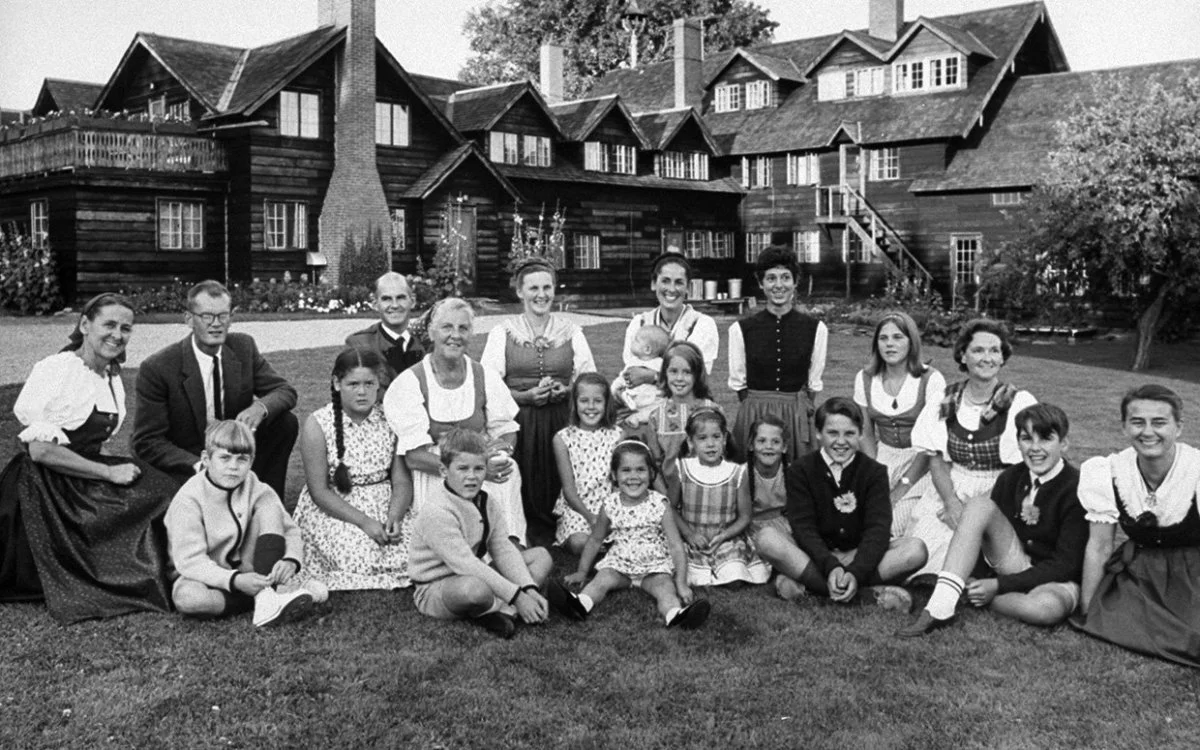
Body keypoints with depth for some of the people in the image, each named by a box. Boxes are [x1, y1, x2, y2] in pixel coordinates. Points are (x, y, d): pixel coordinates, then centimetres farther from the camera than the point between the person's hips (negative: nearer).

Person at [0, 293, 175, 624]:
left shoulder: (112, 377, 9)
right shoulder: (55, 370, -16)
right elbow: (40, 450, -21)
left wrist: (112, 470, 0)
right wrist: (108, 473, -19)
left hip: (85, 478, 7)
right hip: (43, 489, -7)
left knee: (160, 493, -12)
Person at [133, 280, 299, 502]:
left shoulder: (243, 347, -3)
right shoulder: (157, 368, -16)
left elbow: (285, 391, 0)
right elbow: (146, 443, -15)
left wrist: (261, 406, -26)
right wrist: (199, 465, -32)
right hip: (183, 470, -6)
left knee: (286, 421, -14)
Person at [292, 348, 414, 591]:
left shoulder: (390, 420, 0)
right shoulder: (318, 425, -8)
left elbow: (402, 482, -1)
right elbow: (319, 491, -10)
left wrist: (394, 518, -21)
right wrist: (364, 522, -20)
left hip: (388, 508, 3)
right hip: (332, 511, -3)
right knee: (361, 560, -28)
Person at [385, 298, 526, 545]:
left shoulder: (485, 377, 5)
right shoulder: (408, 383, -7)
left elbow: (506, 430, 9)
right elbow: (413, 455, -13)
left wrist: (503, 447, -18)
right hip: (431, 478, -3)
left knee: (508, 470, -27)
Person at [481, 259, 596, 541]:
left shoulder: (571, 332, 12)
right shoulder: (502, 333, 5)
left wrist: (565, 390, -10)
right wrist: (527, 396, -15)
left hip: (561, 423, 2)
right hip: (517, 425, -1)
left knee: (557, 486, -5)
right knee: (523, 484, -8)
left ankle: (555, 536, 12)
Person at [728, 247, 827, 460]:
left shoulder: (816, 329, 0)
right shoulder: (741, 329, -1)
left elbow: (814, 384, 6)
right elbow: (738, 382, 6)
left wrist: (795, 409, 2)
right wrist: (757, 408, 1)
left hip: (799, 417, 0)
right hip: (753, 417, 0)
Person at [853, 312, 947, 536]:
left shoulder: (931, 380, -11)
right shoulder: (865, 378, 2)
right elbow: (867, 433, 9)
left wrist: (902, 487, -14)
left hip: (920, 461, -4)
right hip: (882, 458, 4)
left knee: (894, 525, -21)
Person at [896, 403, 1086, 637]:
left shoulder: (1075, 488, -14)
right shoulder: (1011, 478, 1)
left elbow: (1065, 564, -16)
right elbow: (989, 536, 6)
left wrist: (998, 585, -22)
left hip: (1057, 581, -4)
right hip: (1015, 564, 4)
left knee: (1048, 607, -42)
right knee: (980, 505, -21)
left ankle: (968, 593, -15)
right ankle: (940, 607, -30)